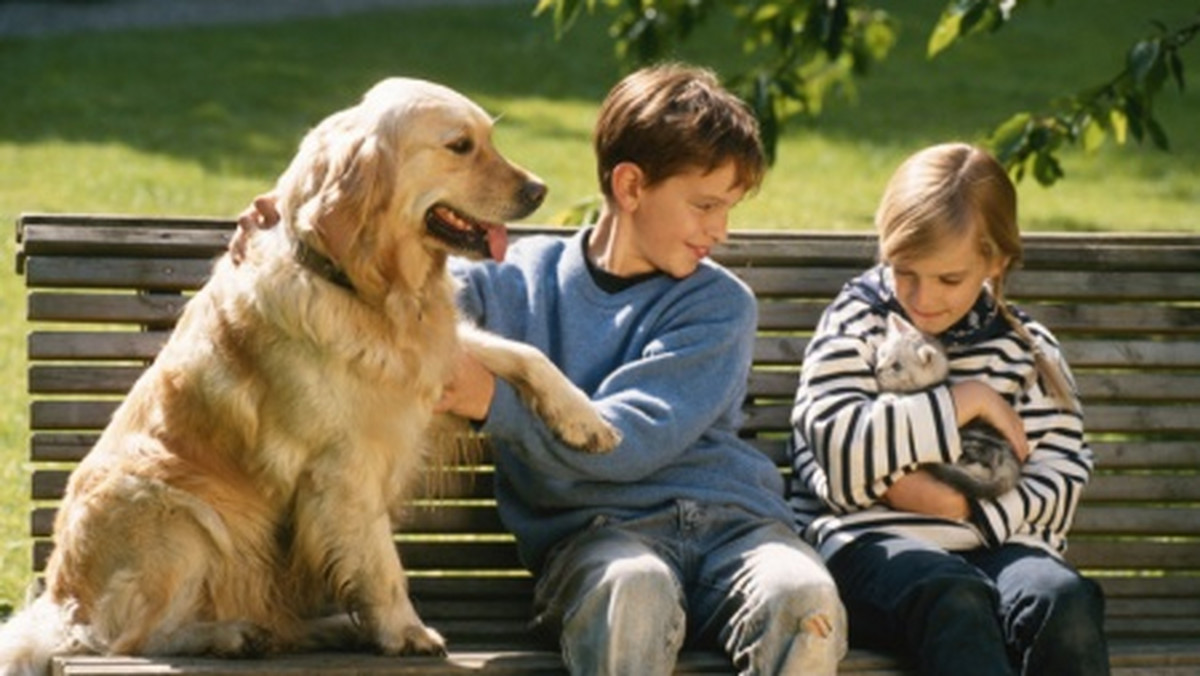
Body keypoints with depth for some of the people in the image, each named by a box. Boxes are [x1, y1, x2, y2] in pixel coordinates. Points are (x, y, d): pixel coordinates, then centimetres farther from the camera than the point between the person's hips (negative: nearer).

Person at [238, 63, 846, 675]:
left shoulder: (718, 304, 8)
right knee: (630, 591, -40)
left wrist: (495, 402, -15)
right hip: (596, 528, -1)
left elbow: (633, 441, -4)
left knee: (804, 603, -36)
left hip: (728, 519, 1)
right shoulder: (524, 279, 14)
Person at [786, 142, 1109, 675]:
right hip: (871, 542, -3)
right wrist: (966, 401, -4)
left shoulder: (1027, 350, 17)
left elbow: (1062, 480, 7)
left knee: (1066, 601, -30)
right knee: (954, 599, -36)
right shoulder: (853, 329, 10)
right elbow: (838, 446, -9)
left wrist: (963, 505, -10)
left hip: (993, 544, 3)